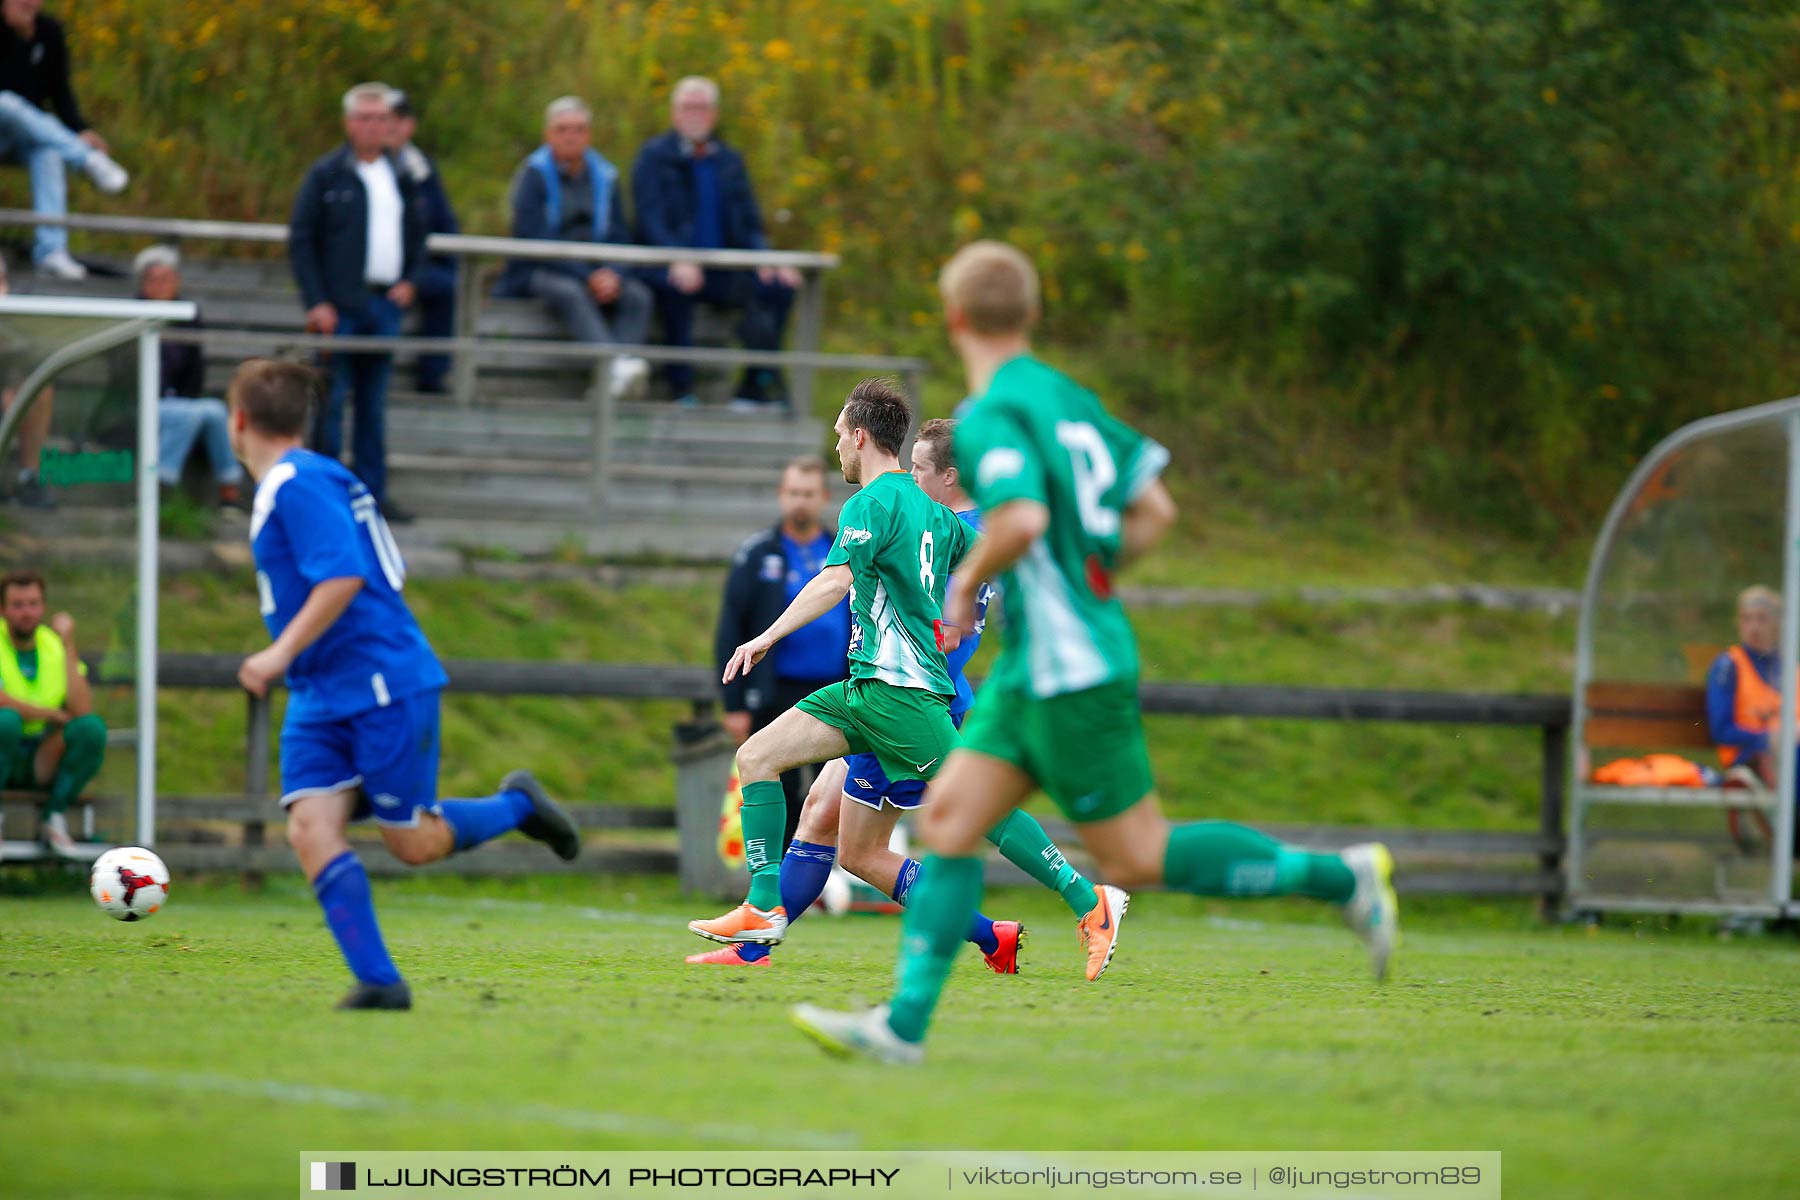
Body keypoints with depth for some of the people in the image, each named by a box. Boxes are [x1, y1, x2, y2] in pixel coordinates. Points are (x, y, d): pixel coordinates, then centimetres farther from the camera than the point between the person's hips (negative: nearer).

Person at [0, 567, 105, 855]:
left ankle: (54, 817, -12)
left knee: (92, 728, -24)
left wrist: (68, 645, -10)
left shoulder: (56, 645, 5)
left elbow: (82, 710, -10)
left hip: (44, 763, 3)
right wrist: (53, 715, -14)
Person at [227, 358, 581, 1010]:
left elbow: (343, 576, -25)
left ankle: (517, 805, 24)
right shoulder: (285, 486, 15)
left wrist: (282, 652, -26)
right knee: (310, 827, -8)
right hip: (320, 699, 9)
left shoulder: (298, 484, -15)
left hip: (383, 686, -9)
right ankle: (377, 980, -13)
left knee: (412, 842, -2)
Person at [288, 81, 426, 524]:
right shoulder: (327, 175, -3)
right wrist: (317, 303, -12)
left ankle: (372, 492, 12)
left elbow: (417, 234, 23)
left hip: (385, 305, 5)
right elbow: (300, 239, -5)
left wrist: (411, 280, 6)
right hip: (340, 306, -5)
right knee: (331, 401, -4)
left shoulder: (401, 177, 13)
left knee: (374, 404, 8)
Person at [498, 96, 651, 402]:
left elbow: (619, 237, 8)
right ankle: (616, 366, -58)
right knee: (571, 293, -37)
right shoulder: (533, 174, -4)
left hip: (594, 274, 5)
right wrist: (587, 277, -20)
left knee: (638, 296, -24)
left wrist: (613, 275, -15)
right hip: (537, 273, -4)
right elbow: (534, 239, -12)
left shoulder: (604, 177, 11)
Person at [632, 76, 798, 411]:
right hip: (669, 268, -5)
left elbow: (750, 225, 14)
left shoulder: (729, 161, 17)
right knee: (676, 286, -39)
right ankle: (682, 388, -35)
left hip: (720, 272, 5)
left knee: (779, 286, -20)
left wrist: (766, 260, -8)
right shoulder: (654, 156, 3)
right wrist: (678, 261, -29)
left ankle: (757, 384, -16)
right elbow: (651, 220, -10)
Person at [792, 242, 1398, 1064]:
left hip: (1070, 671, -9)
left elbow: (1023, 516, -33)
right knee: (947, 818, 5)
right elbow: (1154, 511, 16)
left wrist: (968, 582, -15)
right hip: (1033, 669, 9)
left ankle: (1340, 878, 5)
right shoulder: (1068, 398, 11)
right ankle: (905, 1022, 1)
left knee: (1137, 857, -1)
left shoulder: (990, 417, -16)